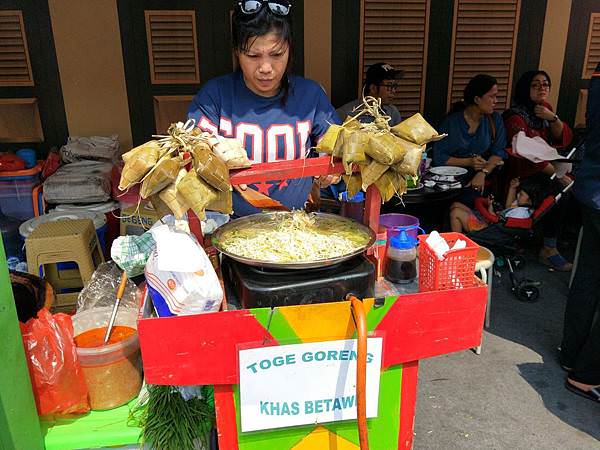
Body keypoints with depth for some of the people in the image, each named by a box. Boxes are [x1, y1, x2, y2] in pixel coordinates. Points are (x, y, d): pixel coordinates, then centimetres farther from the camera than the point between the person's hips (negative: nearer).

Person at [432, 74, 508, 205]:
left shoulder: (495, 120, 9)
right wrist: (469, 162, -16)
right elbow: (438, 157, -5)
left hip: (481, 177, 3)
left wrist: (483, 173, -16)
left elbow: (499, 152, 2)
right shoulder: (451, 122, -2)